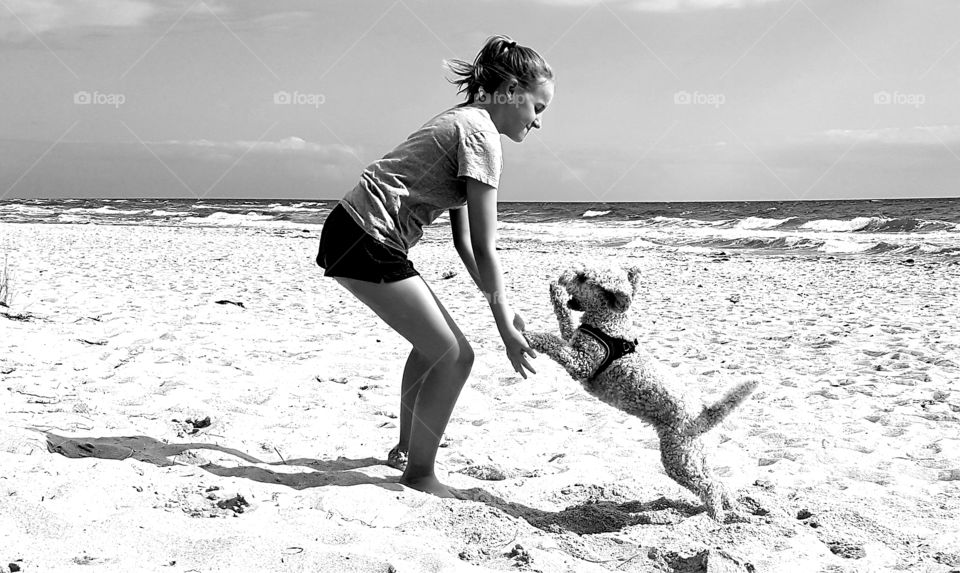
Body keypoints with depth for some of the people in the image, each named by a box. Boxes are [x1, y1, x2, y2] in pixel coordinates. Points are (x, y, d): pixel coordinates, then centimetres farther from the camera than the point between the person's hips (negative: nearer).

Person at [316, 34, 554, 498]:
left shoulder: (461, 121, 19)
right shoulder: (481, 133, -12)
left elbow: (463, 241, 18)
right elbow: (484, 249, -13)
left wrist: (504, 308, 15)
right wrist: (505, 329, -6)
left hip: (351, 234, 10)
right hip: (365, 241, -10)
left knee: (433, 342, 22)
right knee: (454, 354, -4)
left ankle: (406, 450, 38)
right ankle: (419, 474, 9)